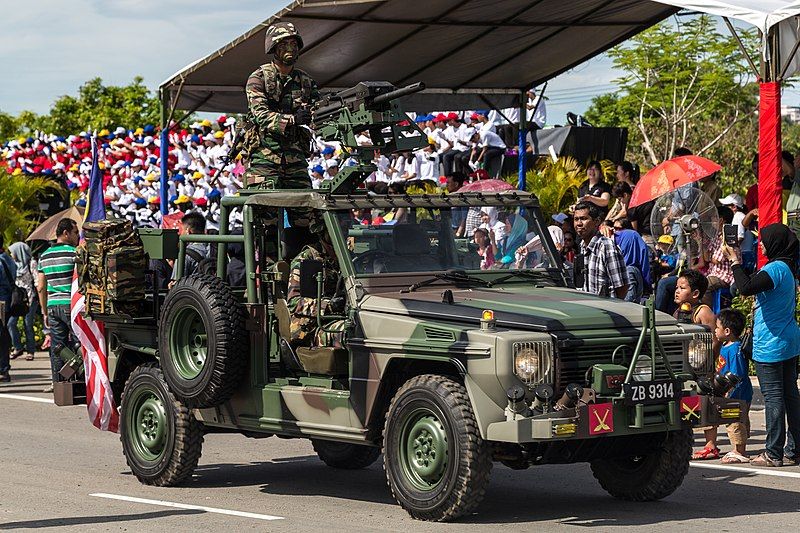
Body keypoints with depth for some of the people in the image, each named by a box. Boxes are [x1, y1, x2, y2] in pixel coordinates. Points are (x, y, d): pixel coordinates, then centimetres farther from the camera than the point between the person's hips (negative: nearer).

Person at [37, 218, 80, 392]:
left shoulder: (44, 256, 12)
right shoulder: (73, 253, -7)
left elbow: (41, 287, 14)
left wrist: (45, 312, 19)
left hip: (53, 306, 6)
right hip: (71, 305, -6)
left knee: (56, 345, 9)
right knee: (77, 344, -1)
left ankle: (57, 381, 9)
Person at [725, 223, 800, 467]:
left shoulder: (775, 269, -19)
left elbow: (746, 287, -31)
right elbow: (754, 285, 25)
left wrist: (735, 262, -21)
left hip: (770, 345, -10)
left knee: (773, 397, -5)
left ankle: (774, 454, -1)